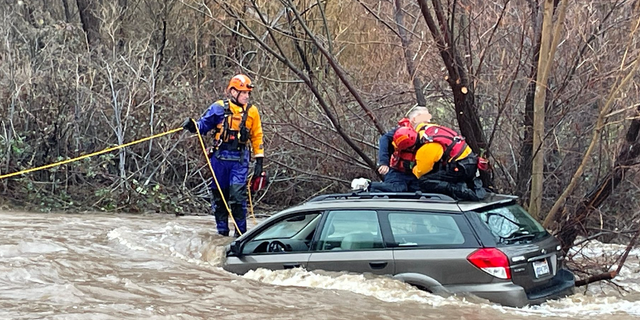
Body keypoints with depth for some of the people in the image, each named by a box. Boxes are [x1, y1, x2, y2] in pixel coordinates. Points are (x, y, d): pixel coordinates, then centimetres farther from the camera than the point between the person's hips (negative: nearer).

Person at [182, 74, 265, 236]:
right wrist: (193, 125, -18)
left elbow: (256, 136, 13)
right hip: (220, 158, 0)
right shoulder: (219, 107, 1)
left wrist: (259, 160, 9)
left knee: (238, 195, -11)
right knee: (219, 195, 6)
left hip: (239, 160, 0)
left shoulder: (252, 111, 8)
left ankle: (241, 232, -2)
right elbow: (204, 124, 4)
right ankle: (222, 231, 17)